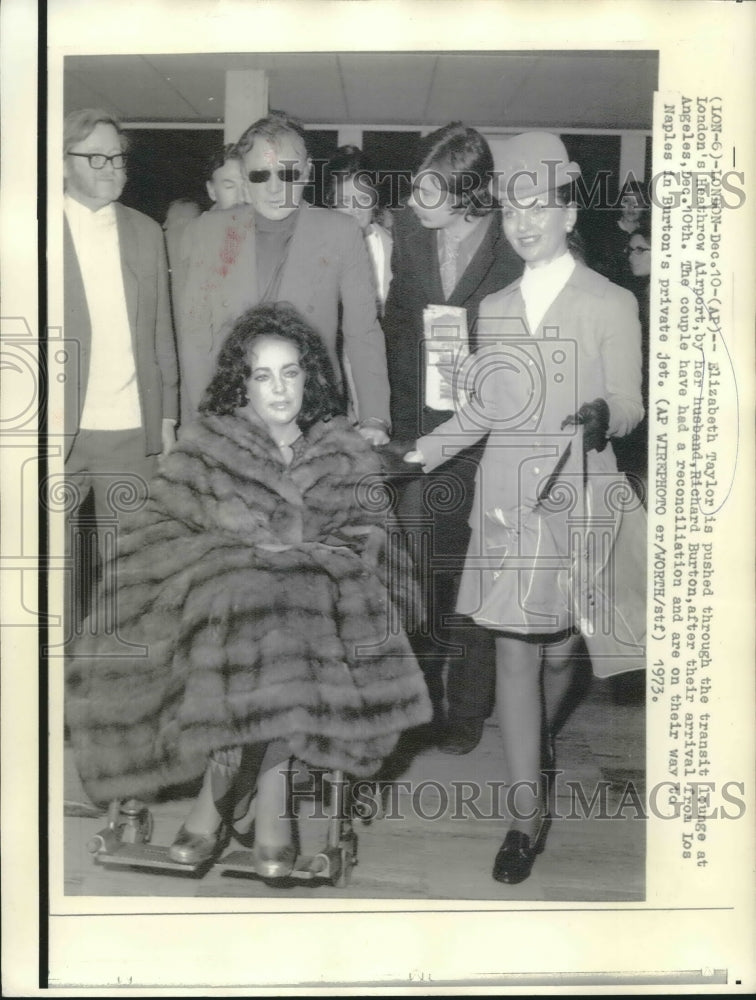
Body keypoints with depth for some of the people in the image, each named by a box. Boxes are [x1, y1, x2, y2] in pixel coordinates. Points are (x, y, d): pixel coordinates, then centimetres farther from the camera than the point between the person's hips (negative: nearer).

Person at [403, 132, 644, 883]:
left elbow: (628, 406, -1)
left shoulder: (611, 304, 0)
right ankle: (528, 815, 9)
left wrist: (603, 415, -21)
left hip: (576, 500, -3)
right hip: (506, 498, 3)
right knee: (515, 651, 0)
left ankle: (538, 742, 41)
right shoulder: (494, 308, 13)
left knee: (559, 649, 6)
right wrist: (415, 454, 13)